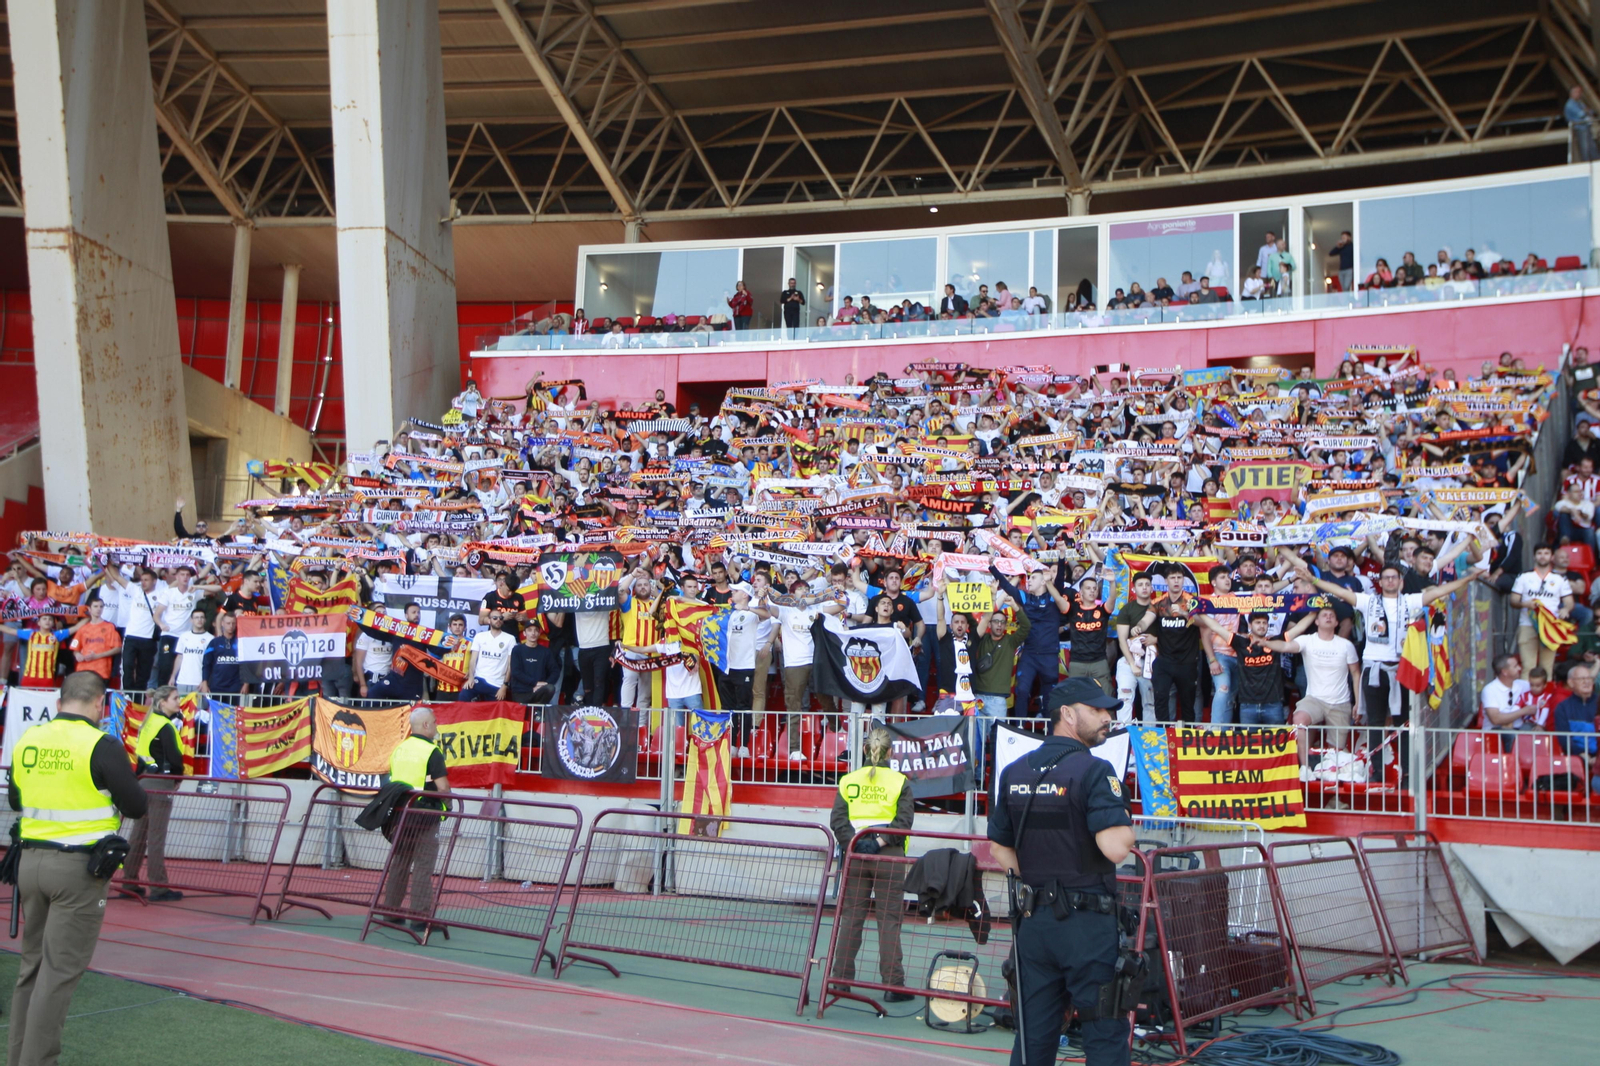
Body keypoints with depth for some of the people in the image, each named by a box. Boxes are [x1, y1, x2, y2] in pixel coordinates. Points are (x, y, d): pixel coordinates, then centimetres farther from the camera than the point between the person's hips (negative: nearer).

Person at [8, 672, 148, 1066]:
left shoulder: (28, 740, 4)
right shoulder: (102, 746, -14)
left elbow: (15, 800, 17)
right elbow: (137, 807, -8)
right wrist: (110, 791, 11)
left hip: (31, 860, 6)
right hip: (79, 868, -6)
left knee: (31, 965, 16)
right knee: (60, 970, -2)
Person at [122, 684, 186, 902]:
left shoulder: (148, 723, 13)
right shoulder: (166, 727, -13)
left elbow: (142, 752, 13)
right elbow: (175, 757, -19)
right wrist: (179, 777, 0)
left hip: (144, 781, 8)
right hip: (160, 784, -8)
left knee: (139, 834, 12)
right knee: (156, 837, -5)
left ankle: (129, 882, 17)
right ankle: (159, 887, 0)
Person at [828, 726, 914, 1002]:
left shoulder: (849, 780, 5)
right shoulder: (900, 782, -1)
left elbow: (837, 819, -2)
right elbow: (903, 821, -10)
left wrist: (853, 844, -8)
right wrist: (880, 842, -11)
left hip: (855, 855, 2)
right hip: (889, 857, -2)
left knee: (850, 917, 9)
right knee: (889, 920, 0)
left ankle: (841, 979, 11)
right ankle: (893, 984, 0)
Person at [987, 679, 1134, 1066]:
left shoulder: (1013, 773, 9)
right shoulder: (1094, 771, -12)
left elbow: (999, 850, 13)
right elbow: (1115, 847, -22)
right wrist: (1127, 827, -2)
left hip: (1033, 919, 6)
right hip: (1088, 922, -6)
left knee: (1033, 1034, 11)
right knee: (1105, 1034, 2)